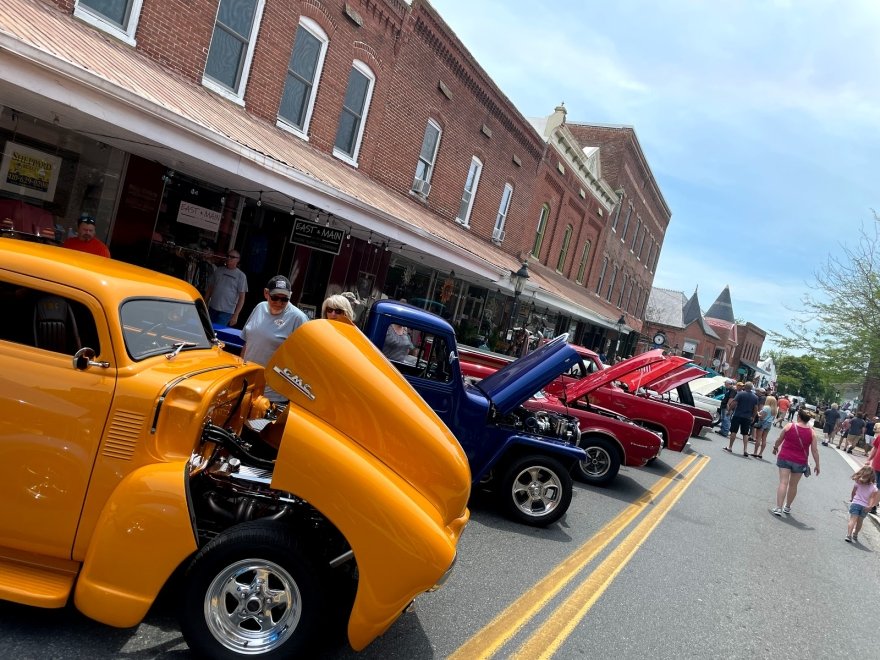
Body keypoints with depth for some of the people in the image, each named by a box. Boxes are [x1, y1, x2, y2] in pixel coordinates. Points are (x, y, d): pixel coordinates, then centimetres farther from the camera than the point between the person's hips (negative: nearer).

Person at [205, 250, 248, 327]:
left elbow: (241, 298, -3)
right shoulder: (219, 270, 10)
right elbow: (210, 288, 16)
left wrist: (236, 315, -10)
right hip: (212, 309, 4)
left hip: (226, 312, -4)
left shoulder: (241, 276, -2)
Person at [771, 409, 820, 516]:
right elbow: (815, 450, -1)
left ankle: (779, 508, -12)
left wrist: (775, 448, 24)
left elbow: (779, 440, 5)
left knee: (783, 482, -4)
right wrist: (817, 465, 8)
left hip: (785, 458, -1)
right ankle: (787, 507, 29)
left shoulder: (789, 426, -7)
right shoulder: (811, 432, -4)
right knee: (793, 485, 16)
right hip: (800, 462, 2)